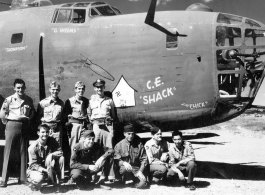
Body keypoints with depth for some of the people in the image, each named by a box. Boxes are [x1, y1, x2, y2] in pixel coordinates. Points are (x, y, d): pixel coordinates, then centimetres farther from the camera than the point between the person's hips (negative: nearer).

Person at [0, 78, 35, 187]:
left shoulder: (29, 100, 5)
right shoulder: (9, 100, -4)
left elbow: (32, 112, 19)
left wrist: (29, 119, 7)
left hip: (24, 128, 3)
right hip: (12, 126, -3)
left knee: (23, 152, 6)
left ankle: (23, 178, 14)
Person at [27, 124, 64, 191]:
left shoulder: (52, 141, -8)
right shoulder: (33, 147, -18)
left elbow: (60, 152, -10)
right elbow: (33, 164, -19)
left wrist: (51, 155, -31)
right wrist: (44, 170, -35)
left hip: (49, 168, 4)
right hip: (36, 169, -3)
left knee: (61, 158, -21)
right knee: (38, 179, -37)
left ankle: (56, 180, -8)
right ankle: (35, 183, 3)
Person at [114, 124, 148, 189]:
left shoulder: (139, 145, 6)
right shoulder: (119, 145, 2)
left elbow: (144, 159, 2)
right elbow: (117, 160, -7)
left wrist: (140, 171, -13)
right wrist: (124, 163, -29)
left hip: (137, 169, 2)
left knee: (142, 183, -25)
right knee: (125, 168, -39)